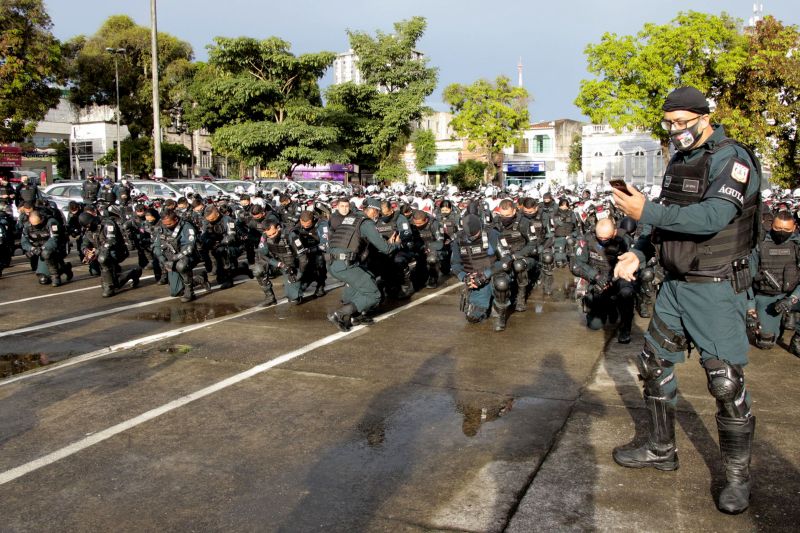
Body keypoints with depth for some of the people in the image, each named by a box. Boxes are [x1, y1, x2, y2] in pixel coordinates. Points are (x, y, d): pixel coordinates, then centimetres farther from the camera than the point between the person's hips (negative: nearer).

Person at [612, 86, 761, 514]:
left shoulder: (732, 160, -14)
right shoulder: (678, 162, 12)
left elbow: (712, 217, -29)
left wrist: (646, 212, -27)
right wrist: (638, 254, 7)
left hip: (716, 289, -8)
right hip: (675, 285, 9)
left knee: (726, 381, -4)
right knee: (653, 364, 13)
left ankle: (738, 475, 14)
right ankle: (661, 450, 30)